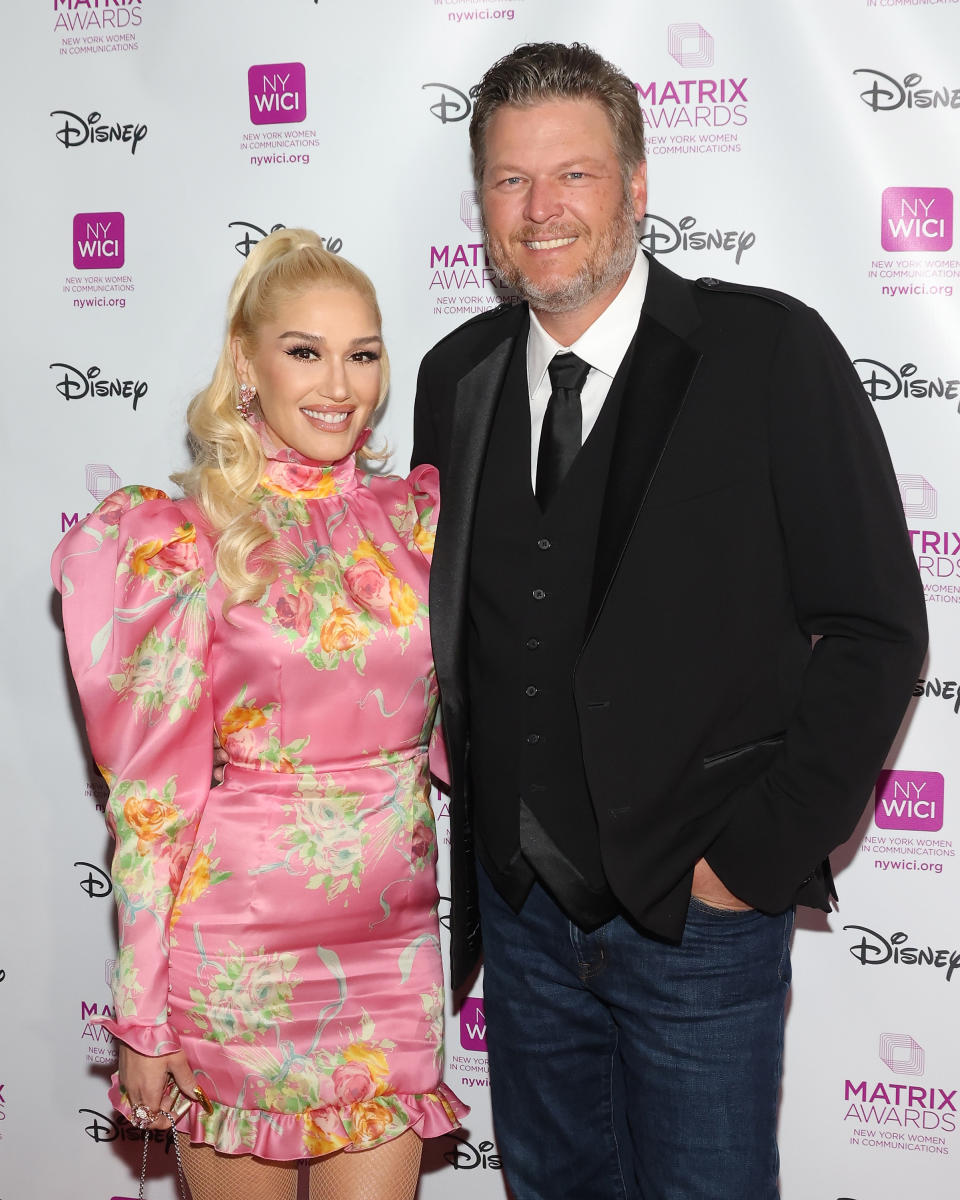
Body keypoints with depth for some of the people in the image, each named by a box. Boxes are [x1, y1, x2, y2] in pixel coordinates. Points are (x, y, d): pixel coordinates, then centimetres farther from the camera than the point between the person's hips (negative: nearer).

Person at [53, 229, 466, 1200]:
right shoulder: (184, 545, -7)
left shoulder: (415, 518, 5)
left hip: (392, 947, 3)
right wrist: (141, 1015, -5)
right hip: (237, 951, -3)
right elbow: (153, 798, -7)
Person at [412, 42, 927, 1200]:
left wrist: (760, 856, -12)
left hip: (701, 912, -4)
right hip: (521, 904, 5)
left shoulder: (771, 350, -10)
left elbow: (875, 627, -10)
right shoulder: (456, 376, 4)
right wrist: (460, 862, 6)